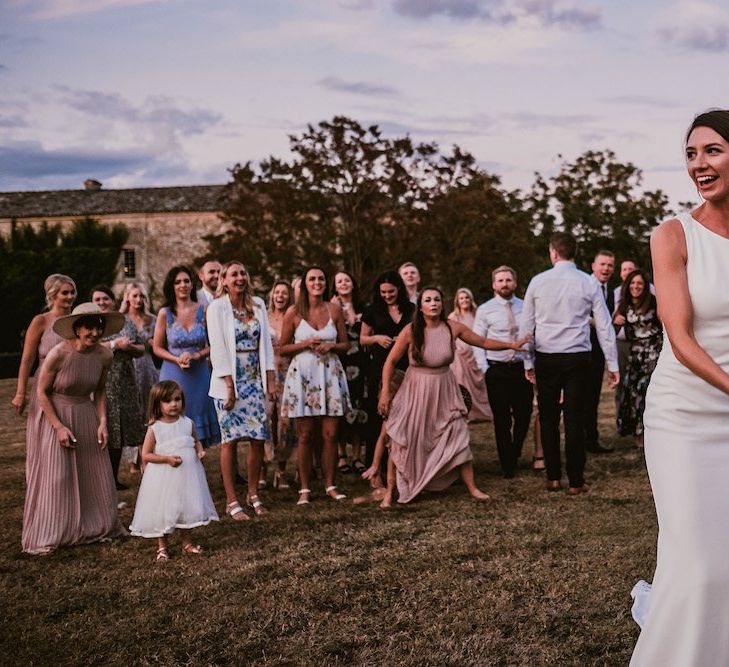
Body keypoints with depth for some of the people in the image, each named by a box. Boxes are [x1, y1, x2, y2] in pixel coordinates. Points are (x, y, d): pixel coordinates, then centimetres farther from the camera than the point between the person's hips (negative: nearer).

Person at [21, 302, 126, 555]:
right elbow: (42, 392, -15)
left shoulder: (104, 356, -10)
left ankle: (96, 527, 24)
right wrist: (59, 427, -17)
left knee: (94, 474, 7)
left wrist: (102, 421, -5)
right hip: (54, 415, -4)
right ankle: (48, 536, 14)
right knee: (55, 478, -1)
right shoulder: (58, 354, -24)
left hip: (86, 416, 5)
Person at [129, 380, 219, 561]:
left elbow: (195, 441, 16)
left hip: (187, 474, 3)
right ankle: (162, 547, 23)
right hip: (163, 477, -3)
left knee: (188, 506, 12)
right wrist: (167, 459, -21)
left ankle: (187, 542, 30)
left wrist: (200, 451, -6)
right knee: (163, 510, 6)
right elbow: (146, 455, -10)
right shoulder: (154, 428, -11)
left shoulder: (188, 423, -1)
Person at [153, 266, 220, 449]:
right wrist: (177, 360, -11)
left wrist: (196, 355, -13)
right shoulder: (165, 313, 0)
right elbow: (157, 347, 3)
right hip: (173, 375, -1)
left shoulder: (204, 311, 0)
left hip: (200, 374, 1)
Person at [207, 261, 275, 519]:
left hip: (255, 381, 4)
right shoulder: (217, 307, -4)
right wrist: (229, 386, -14)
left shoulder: (258, 305, 10)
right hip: (230, 381, -4)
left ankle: (253, 494, 17)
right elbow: (218, 348, -9)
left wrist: (270, 381, 5)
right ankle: (231, 501, 5)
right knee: (231, 440, -3)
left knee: (259, 438, 1)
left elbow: (266, 343, 10)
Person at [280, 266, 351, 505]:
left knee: (330, 434, 1)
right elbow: (282, 348, 3)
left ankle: (330, 485, 13)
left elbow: (345, 344, 12)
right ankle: (304, 489, 9)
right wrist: (305, 344, -12)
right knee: (305, 436, 1)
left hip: (330, 374, 2)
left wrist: (331, 346, -9)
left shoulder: (334, 310, 6)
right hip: (303, 374, -2)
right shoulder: (294, 313, 0)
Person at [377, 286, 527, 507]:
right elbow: (391, 361, -7)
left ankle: (472, 488, 13)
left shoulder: (453, 328, -7)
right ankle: (390, 492, 9)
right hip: (415, 391, -2)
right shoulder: (410, 331, -13)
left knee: (458, 438, -1)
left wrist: (511, 345, 2)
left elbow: (483, 342, 5)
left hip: (444, 391, 2)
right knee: (403, 442, -2)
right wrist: (385, 392, -10)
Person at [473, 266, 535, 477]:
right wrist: (485, 368, -8)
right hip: (497, 370, -2)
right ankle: (507, 465, 17)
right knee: (502, 420, 4)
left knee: (524, 416, 6)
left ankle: (514, 455, 30)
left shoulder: (525, 307, 5)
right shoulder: (485, 310, -1)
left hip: (522, 368, 2)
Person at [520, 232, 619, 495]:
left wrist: (528, 362, 12)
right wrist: (612, 364, 6)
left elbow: (526, 325, 4)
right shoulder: (589, 283, 0)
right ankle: (576, 481, 8)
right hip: (578, 358, 0)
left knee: (548, 418, 10)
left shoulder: (538, 281, 0)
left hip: (546, 359, 0)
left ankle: (553, 477, 15)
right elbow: (604, 326, 0)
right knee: (575, 419, 3)